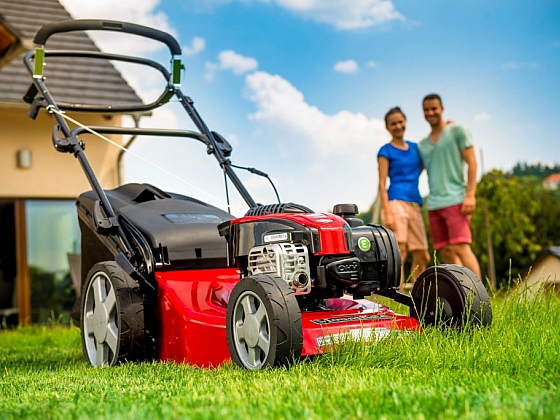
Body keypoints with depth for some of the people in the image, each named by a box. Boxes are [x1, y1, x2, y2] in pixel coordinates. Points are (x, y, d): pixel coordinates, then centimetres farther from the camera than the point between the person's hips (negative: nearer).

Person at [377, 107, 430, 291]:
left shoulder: (414, 147, 19)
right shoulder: (386, 151, 3)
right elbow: (382, 184, -3)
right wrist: (387, 213, -14)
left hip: (414, 205, 6)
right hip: (396, 202, -6)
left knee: (422, 257, 6)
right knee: (399, 253, -16)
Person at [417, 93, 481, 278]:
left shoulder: (457, 131, 5)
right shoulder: (422, 145, 19)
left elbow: (471, 162, -2)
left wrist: (470, 195, -12)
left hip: (455, 200, -6)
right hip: (434, 205, 6)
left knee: (461, 248, -16)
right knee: (446, 253, 2)